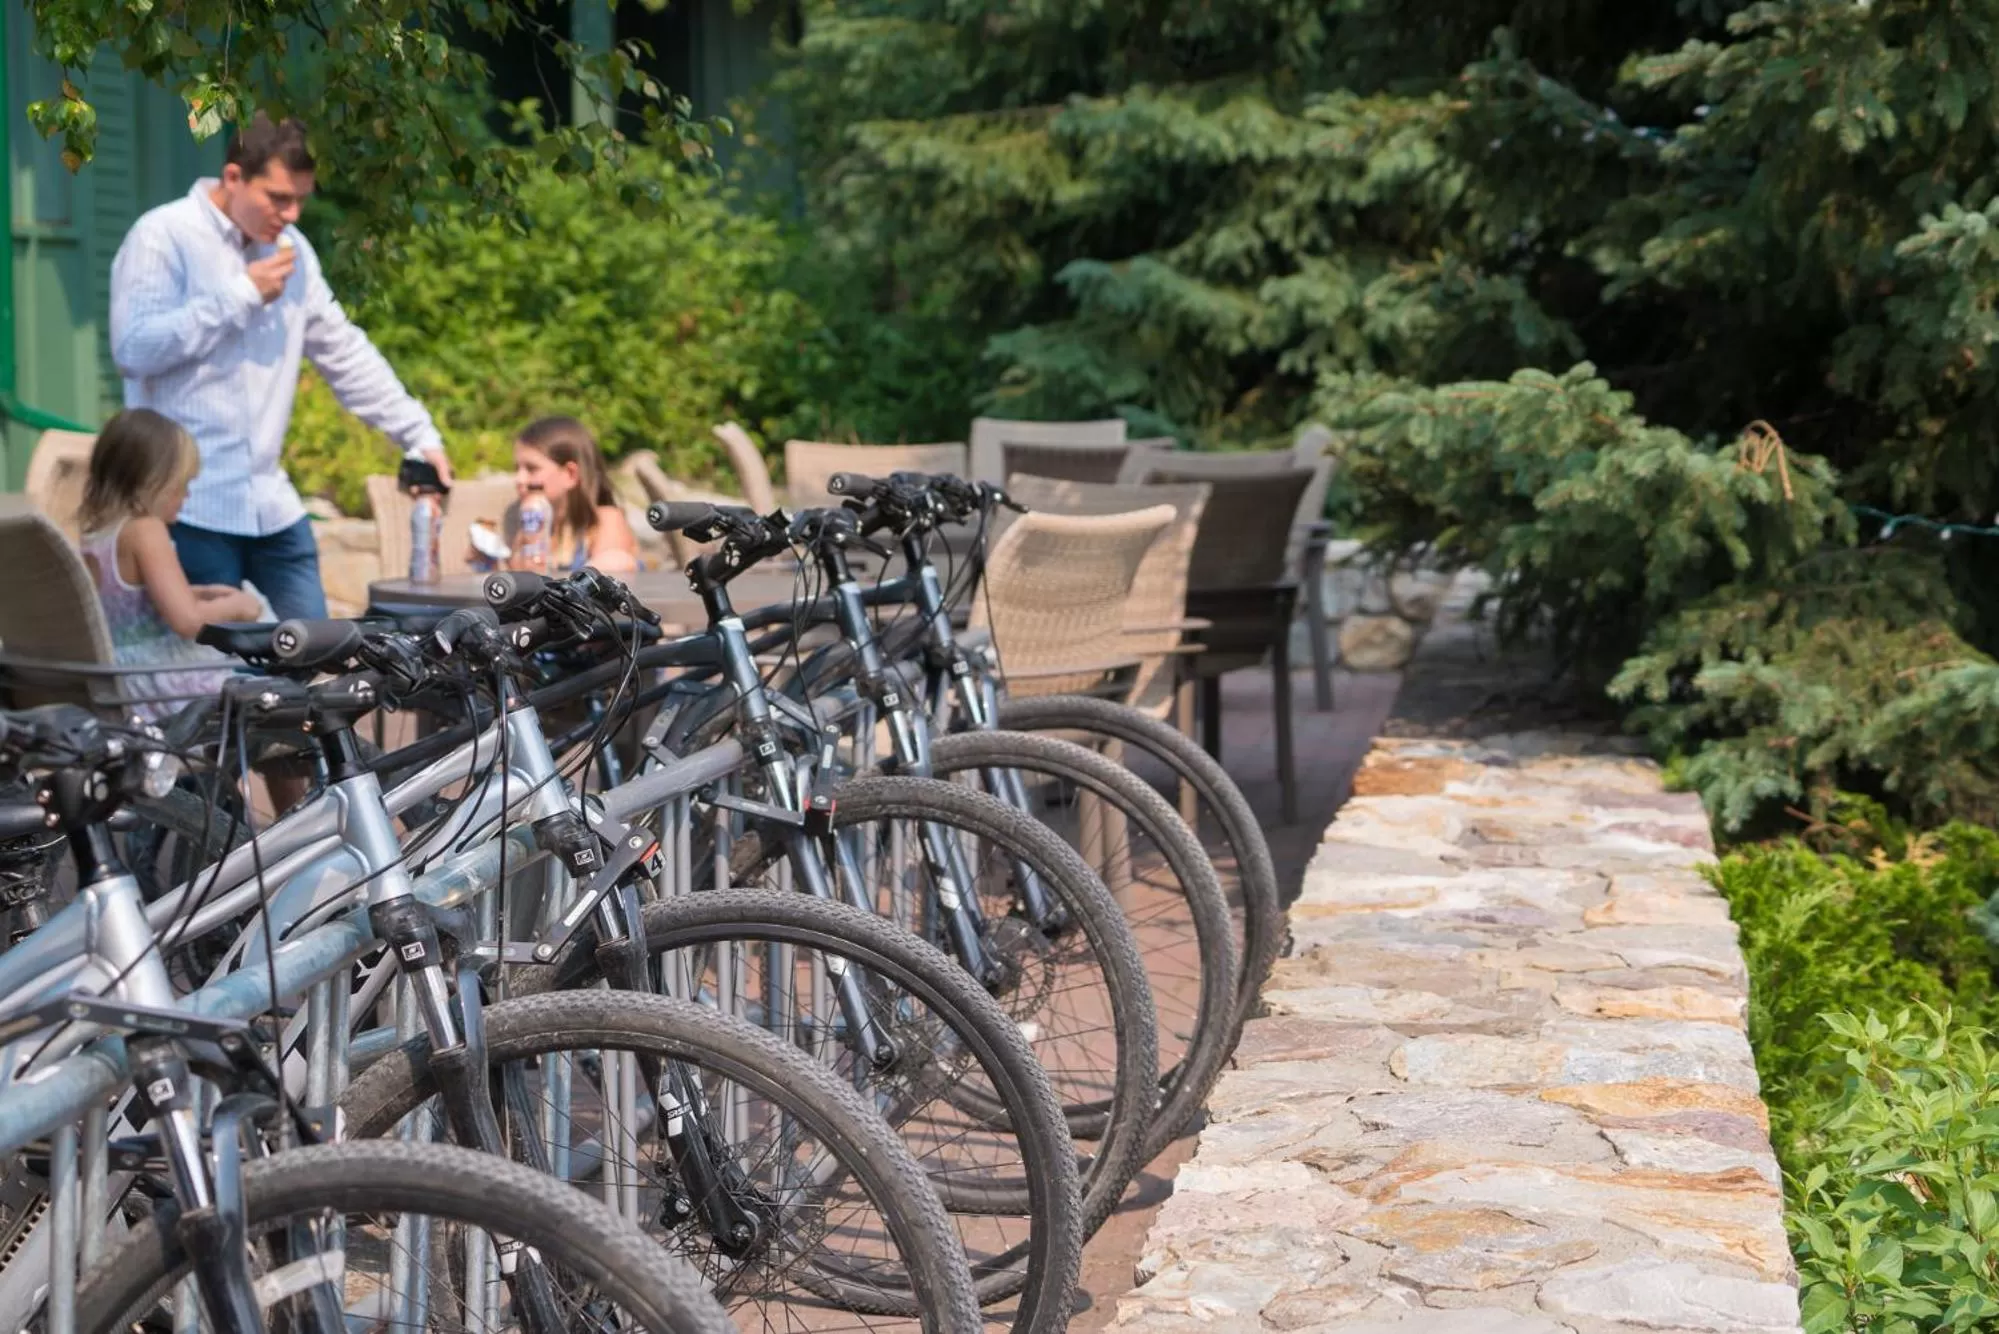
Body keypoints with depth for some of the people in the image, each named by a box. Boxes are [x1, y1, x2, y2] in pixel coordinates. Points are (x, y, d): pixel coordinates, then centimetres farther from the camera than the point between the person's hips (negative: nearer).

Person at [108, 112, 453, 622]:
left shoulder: (290, 249, 13)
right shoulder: (162, 237, -7)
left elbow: (345, 354, 18)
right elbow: (133, 347, -19)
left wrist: (419, 435, 11)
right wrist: (241, 295, -14)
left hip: (273, 505, 6)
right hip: (192, 509, -6)